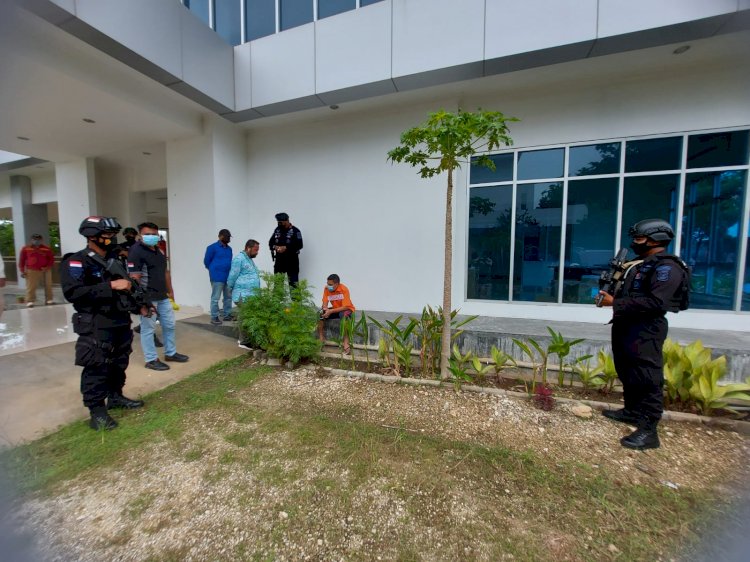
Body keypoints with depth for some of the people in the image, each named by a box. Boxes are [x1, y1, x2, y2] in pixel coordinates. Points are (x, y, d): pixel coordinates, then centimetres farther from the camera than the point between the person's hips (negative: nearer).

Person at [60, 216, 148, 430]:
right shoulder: (76, 262, -11)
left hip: (121, 323, 7)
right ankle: (97, 412, 13)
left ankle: (115, 397, 35)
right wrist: (110, 286, -27)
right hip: (96, 327, -7)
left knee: (119, 365, 18)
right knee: (97, 369, 1)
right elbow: (73, 292, -24)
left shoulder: (116, 259, 11)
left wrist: (139, 306, 9)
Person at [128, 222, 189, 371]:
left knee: (169, 324, 15)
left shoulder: (159, 251, 13)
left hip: (163, 297, 8)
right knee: (148, 329, 3)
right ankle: (151, 360, 15)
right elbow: (135, 278, -17)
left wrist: (170, 291, 18)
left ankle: (170, 353, 30)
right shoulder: (136, 251, -12)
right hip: (148, 298, -8)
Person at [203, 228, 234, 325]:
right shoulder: (212, 247, -7)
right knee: (215, 298, -1)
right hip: (217, 277, -7)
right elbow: (206, 261, -1)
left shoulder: (229, 248, 12)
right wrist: (214, 271, 8)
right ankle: (214, 317, 6)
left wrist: (230, 272, 13)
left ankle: (227, 315, 23)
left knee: (228, 297, 12)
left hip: (228, 277, 7)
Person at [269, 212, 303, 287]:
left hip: (292, 260, -6)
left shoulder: (295, 231, -8)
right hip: (279, 260, 6)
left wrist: (286, 248, -21)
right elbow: (271, 242, 15)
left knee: (293, 283, -2)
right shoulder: (277, 230, 11)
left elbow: (299, 245, -15)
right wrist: (275, 246, -8)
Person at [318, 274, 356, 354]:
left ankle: (346, 341, -30)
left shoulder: (344, 289, -27)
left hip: (346, 309, -5)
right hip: (335, 309, 6)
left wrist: (330, 311, -37)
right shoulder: (326, 288, -12)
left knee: (343, 315, -39)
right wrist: (325, 309, -35)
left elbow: (345, 307, -30)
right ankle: (321, 337, -4)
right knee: (320, 313, -17)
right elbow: (325, 303, -11)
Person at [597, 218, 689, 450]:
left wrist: (615, 303, -24)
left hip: (646, 330, -10)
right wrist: (611, 293, 4)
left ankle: (648, 430, 3)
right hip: (626, 326, 10)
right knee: (628, 374, 18)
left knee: (647, 378, -4)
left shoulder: (666, 267, -13)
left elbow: (656, 302, -25)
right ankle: (632, 412, 33)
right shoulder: (640, 265, 17)